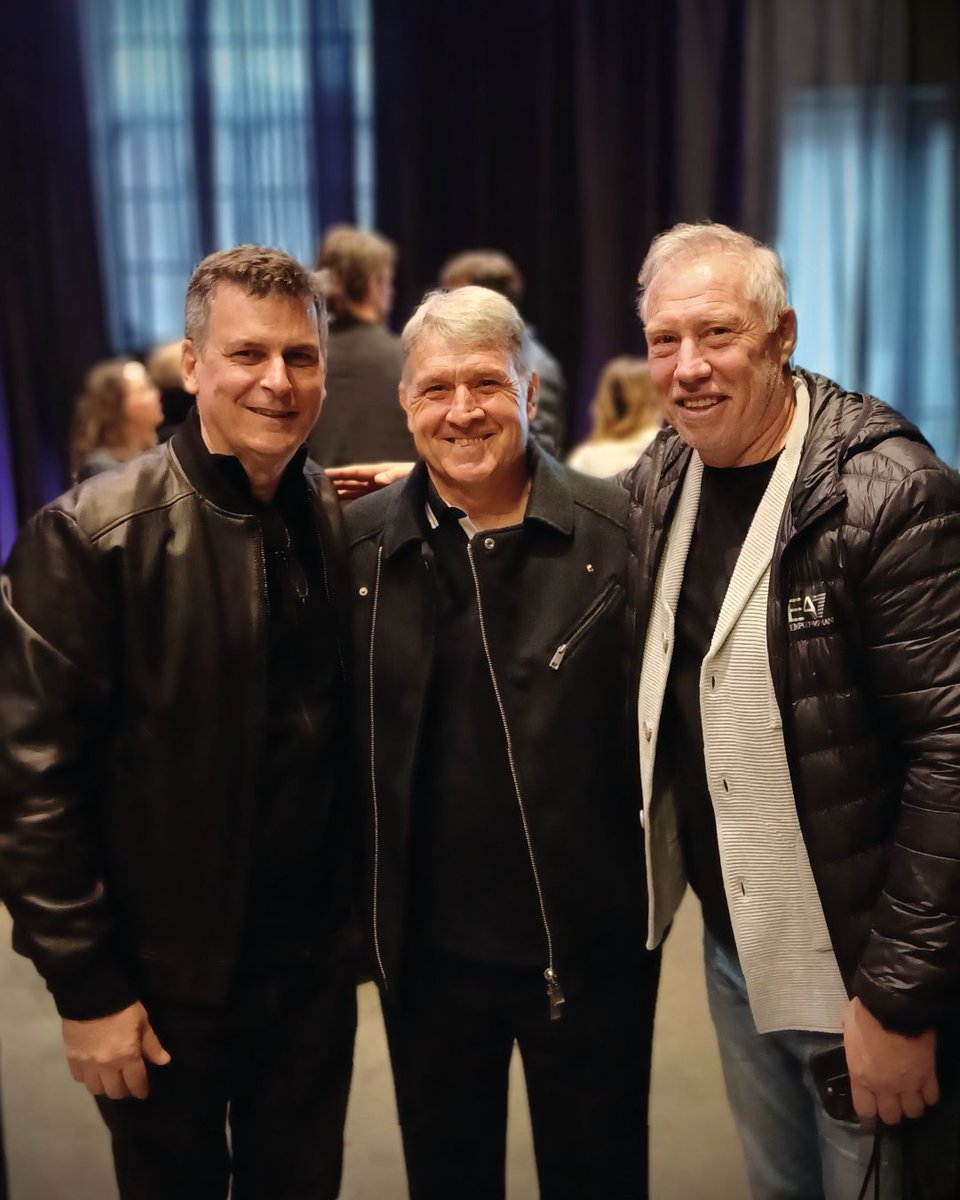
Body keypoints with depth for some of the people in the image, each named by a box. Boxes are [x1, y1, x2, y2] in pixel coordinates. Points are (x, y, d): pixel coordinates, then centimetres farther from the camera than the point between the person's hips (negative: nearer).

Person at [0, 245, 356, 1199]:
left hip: (315, 967, 4)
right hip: (164, 982, -3)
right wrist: (85, 987, -13)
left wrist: (359, 916, 5)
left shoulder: (346, 525, -1)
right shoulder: (89, 538, -15)